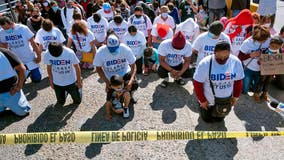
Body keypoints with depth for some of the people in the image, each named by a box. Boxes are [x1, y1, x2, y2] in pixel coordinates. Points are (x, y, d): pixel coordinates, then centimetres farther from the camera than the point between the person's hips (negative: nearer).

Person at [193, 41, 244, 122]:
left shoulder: (236, 62, -19)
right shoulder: (205, 63, -30)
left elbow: (238, 81, -2)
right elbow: (197, 83, -19)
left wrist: (236, 97, 2)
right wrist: (202, 100, -14)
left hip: (226, 100, 3)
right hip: (208, 100, -3)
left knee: (219, 119, 22)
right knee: (207, 119, 17)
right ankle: (203, 107, 44)